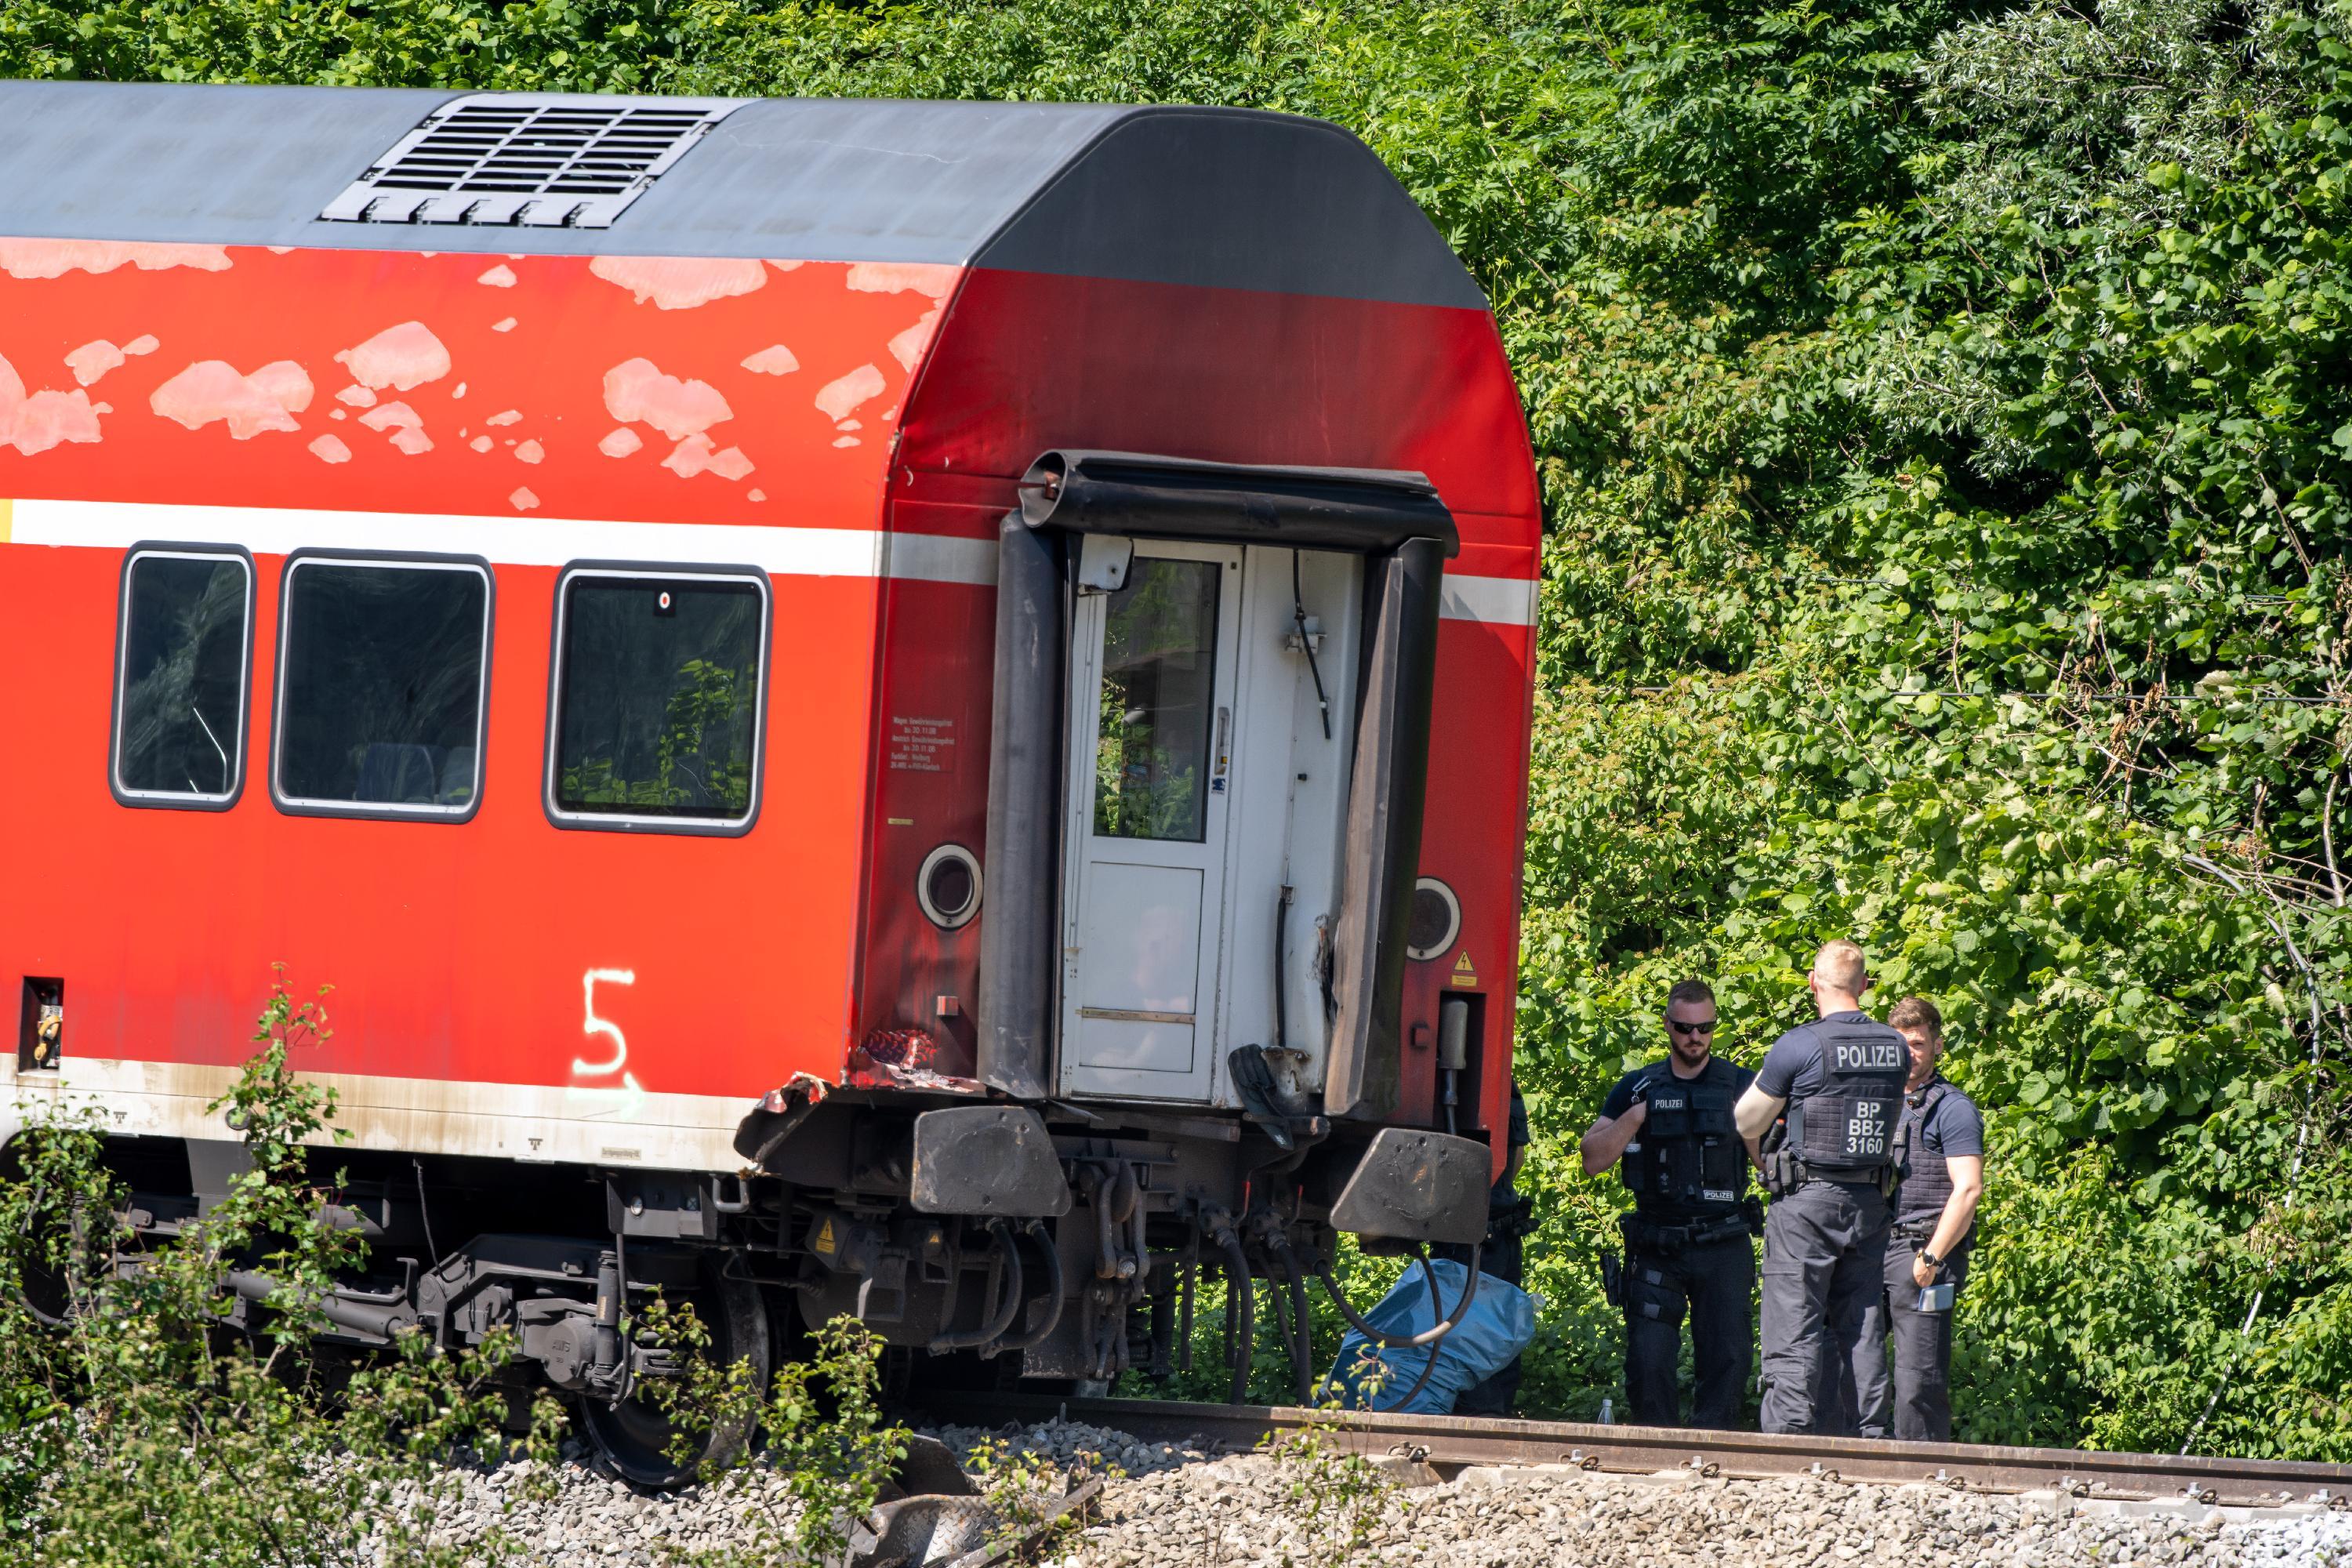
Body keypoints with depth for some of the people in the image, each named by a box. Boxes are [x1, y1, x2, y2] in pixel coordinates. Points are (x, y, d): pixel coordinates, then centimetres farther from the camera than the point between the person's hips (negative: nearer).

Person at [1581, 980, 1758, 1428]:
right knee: (1648, 1360, -6)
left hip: (1723, 1247, 0)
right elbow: (1593, 1161, 3)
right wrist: (1635, 1116, -9)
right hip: (1656, 1250, 0)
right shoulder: (1638, 1088, 9)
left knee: (1727, 1358, -6)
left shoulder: (1740, 1085, 7)